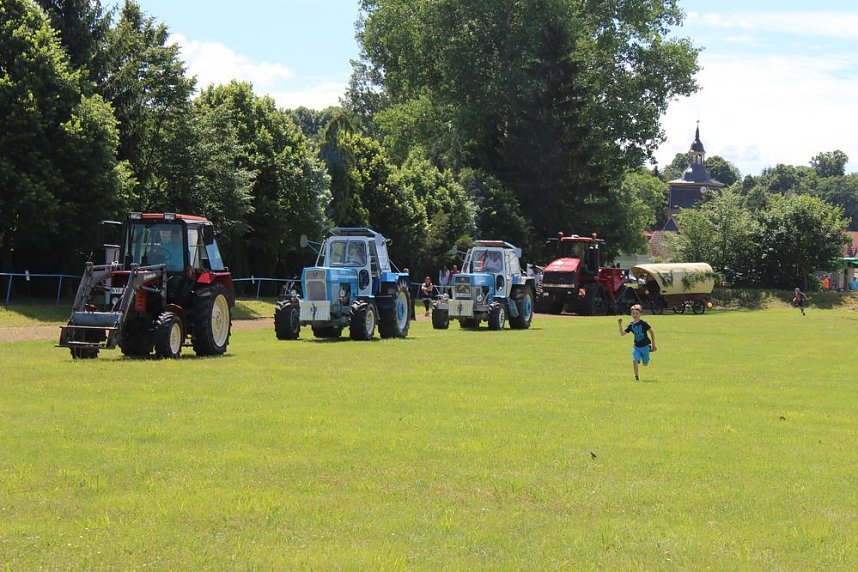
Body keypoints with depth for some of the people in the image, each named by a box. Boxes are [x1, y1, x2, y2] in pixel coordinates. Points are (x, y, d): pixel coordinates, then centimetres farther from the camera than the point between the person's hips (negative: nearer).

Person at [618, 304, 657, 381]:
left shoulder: (643, 324, -12)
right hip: (636, 346, 3)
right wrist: (620, 325, -14)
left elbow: (652, 332, -5)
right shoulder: (631, 325, -1)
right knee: (634, 360, -19)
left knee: (645, 364, 10)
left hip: (645, 346, -3)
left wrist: (653, 344, -2)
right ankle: (636, 377, -6)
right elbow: (622, 333, 1)